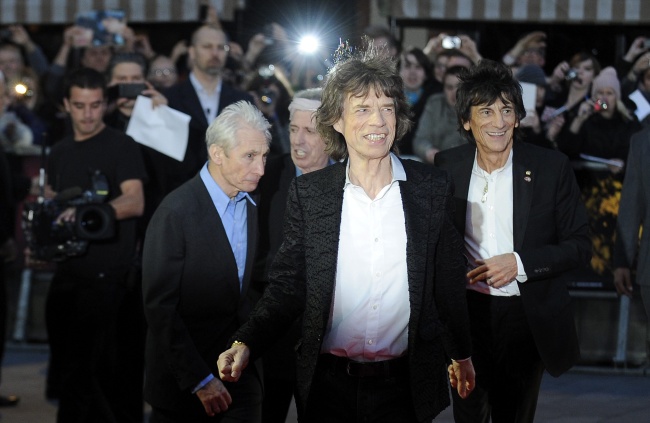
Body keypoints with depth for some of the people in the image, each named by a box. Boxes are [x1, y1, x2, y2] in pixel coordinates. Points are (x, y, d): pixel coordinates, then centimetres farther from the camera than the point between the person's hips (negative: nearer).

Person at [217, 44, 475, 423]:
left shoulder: (433, 188, 1)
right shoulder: (308, 193, 0)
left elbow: (448, 284, 9)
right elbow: (287, 288, 1)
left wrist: (461, 354, 18)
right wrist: (246, 344, -14)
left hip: (405, 385, 0)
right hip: (328, 385, 0)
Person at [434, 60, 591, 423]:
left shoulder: (552, 167, -7)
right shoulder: (447, 167, -1)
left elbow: (579, 244, -5)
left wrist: (520, 262, -18)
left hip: (527, 318, -1)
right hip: (465, 310, 1)